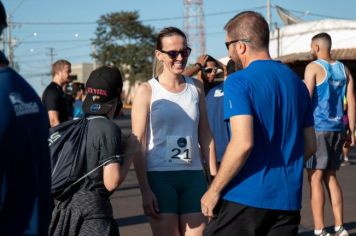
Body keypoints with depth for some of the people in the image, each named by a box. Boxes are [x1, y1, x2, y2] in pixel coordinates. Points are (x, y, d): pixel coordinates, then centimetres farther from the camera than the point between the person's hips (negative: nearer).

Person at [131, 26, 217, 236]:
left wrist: (214, 177, 8)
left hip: (194, 176, 4)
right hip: (160, 176, -3)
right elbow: (138, 144, -6)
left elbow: (205, 136, 12)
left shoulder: (196, 87, 9)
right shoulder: (147, 90, -3)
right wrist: (145, 190, -11)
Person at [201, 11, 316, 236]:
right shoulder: (297, 82, 11)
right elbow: (310, 145, 15)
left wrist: (214, 191, -13)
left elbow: (243, 143, -21)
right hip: (288, 198, 6)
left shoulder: (239, 82, -10)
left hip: (247, 196, -6)